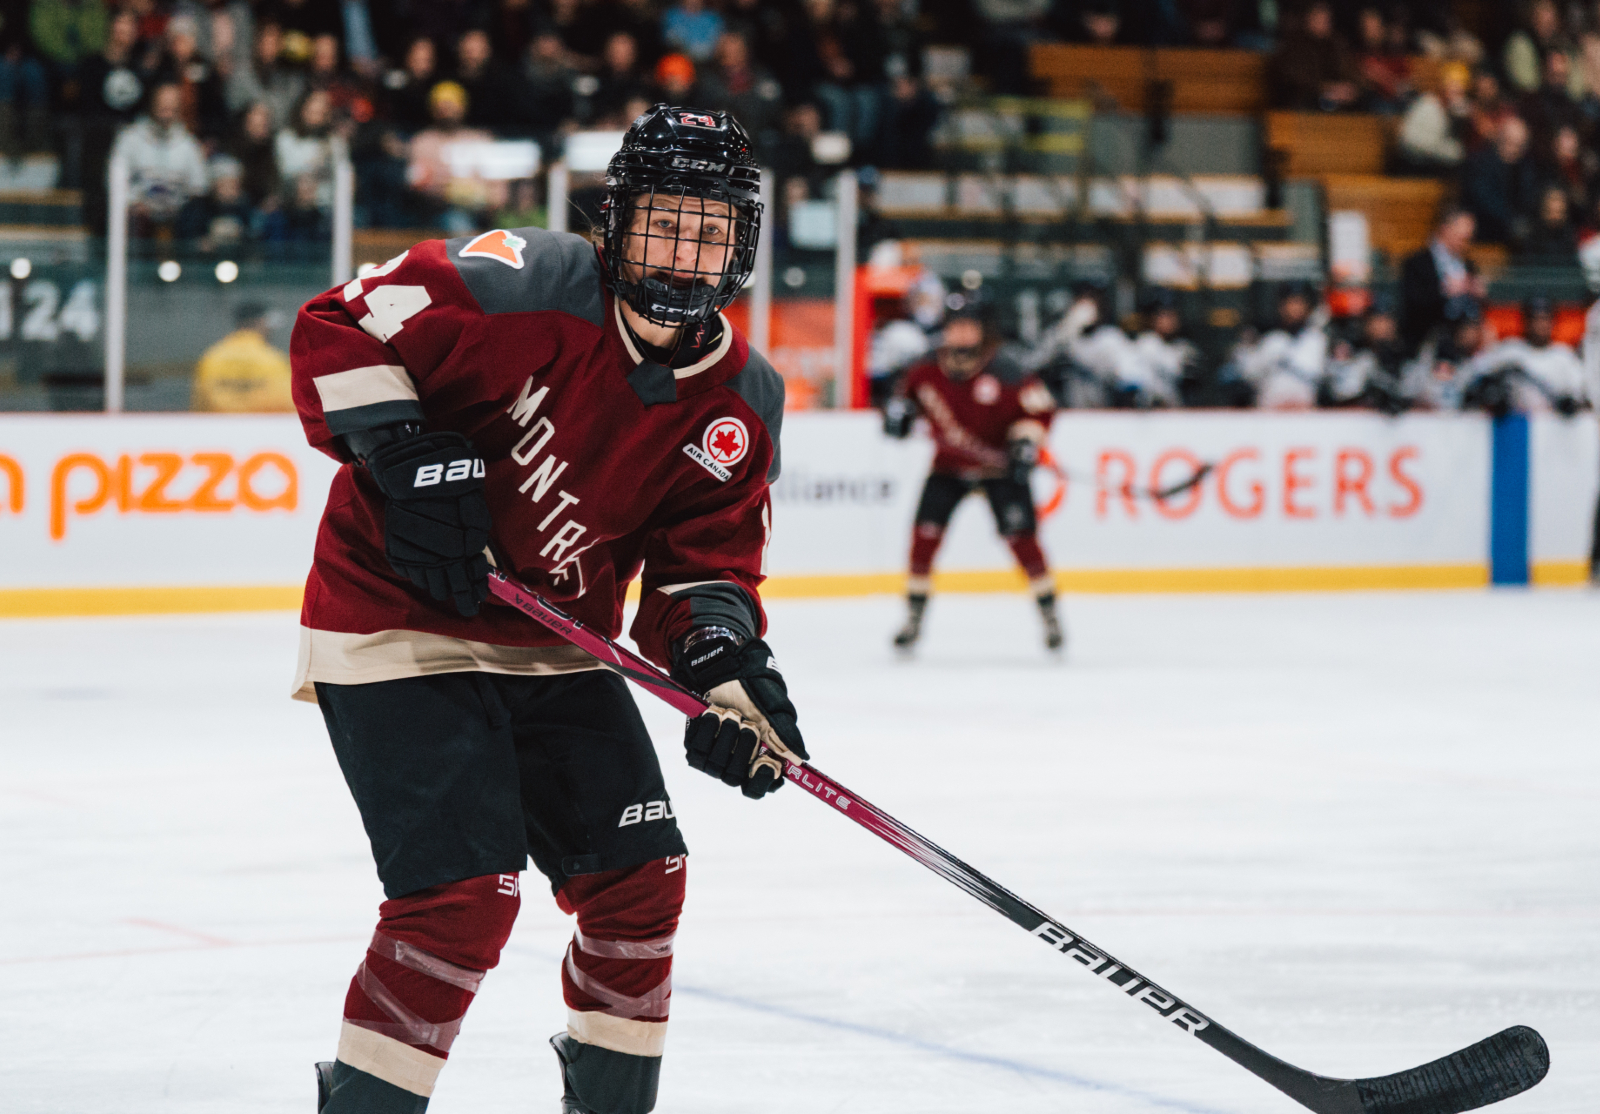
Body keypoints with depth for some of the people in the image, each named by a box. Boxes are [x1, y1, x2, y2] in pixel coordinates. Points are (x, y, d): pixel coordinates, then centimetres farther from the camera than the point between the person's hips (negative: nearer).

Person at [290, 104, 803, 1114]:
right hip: (397, 625, -7)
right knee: (465, 898, -17)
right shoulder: (522, 290, -21)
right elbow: (338, 330, -16)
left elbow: (707, 566, 0)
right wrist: (406, 456, -27)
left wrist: (728, 667, -20)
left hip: (551, 647, 7)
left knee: (640, 878, 6)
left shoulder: (741, 408, -2)